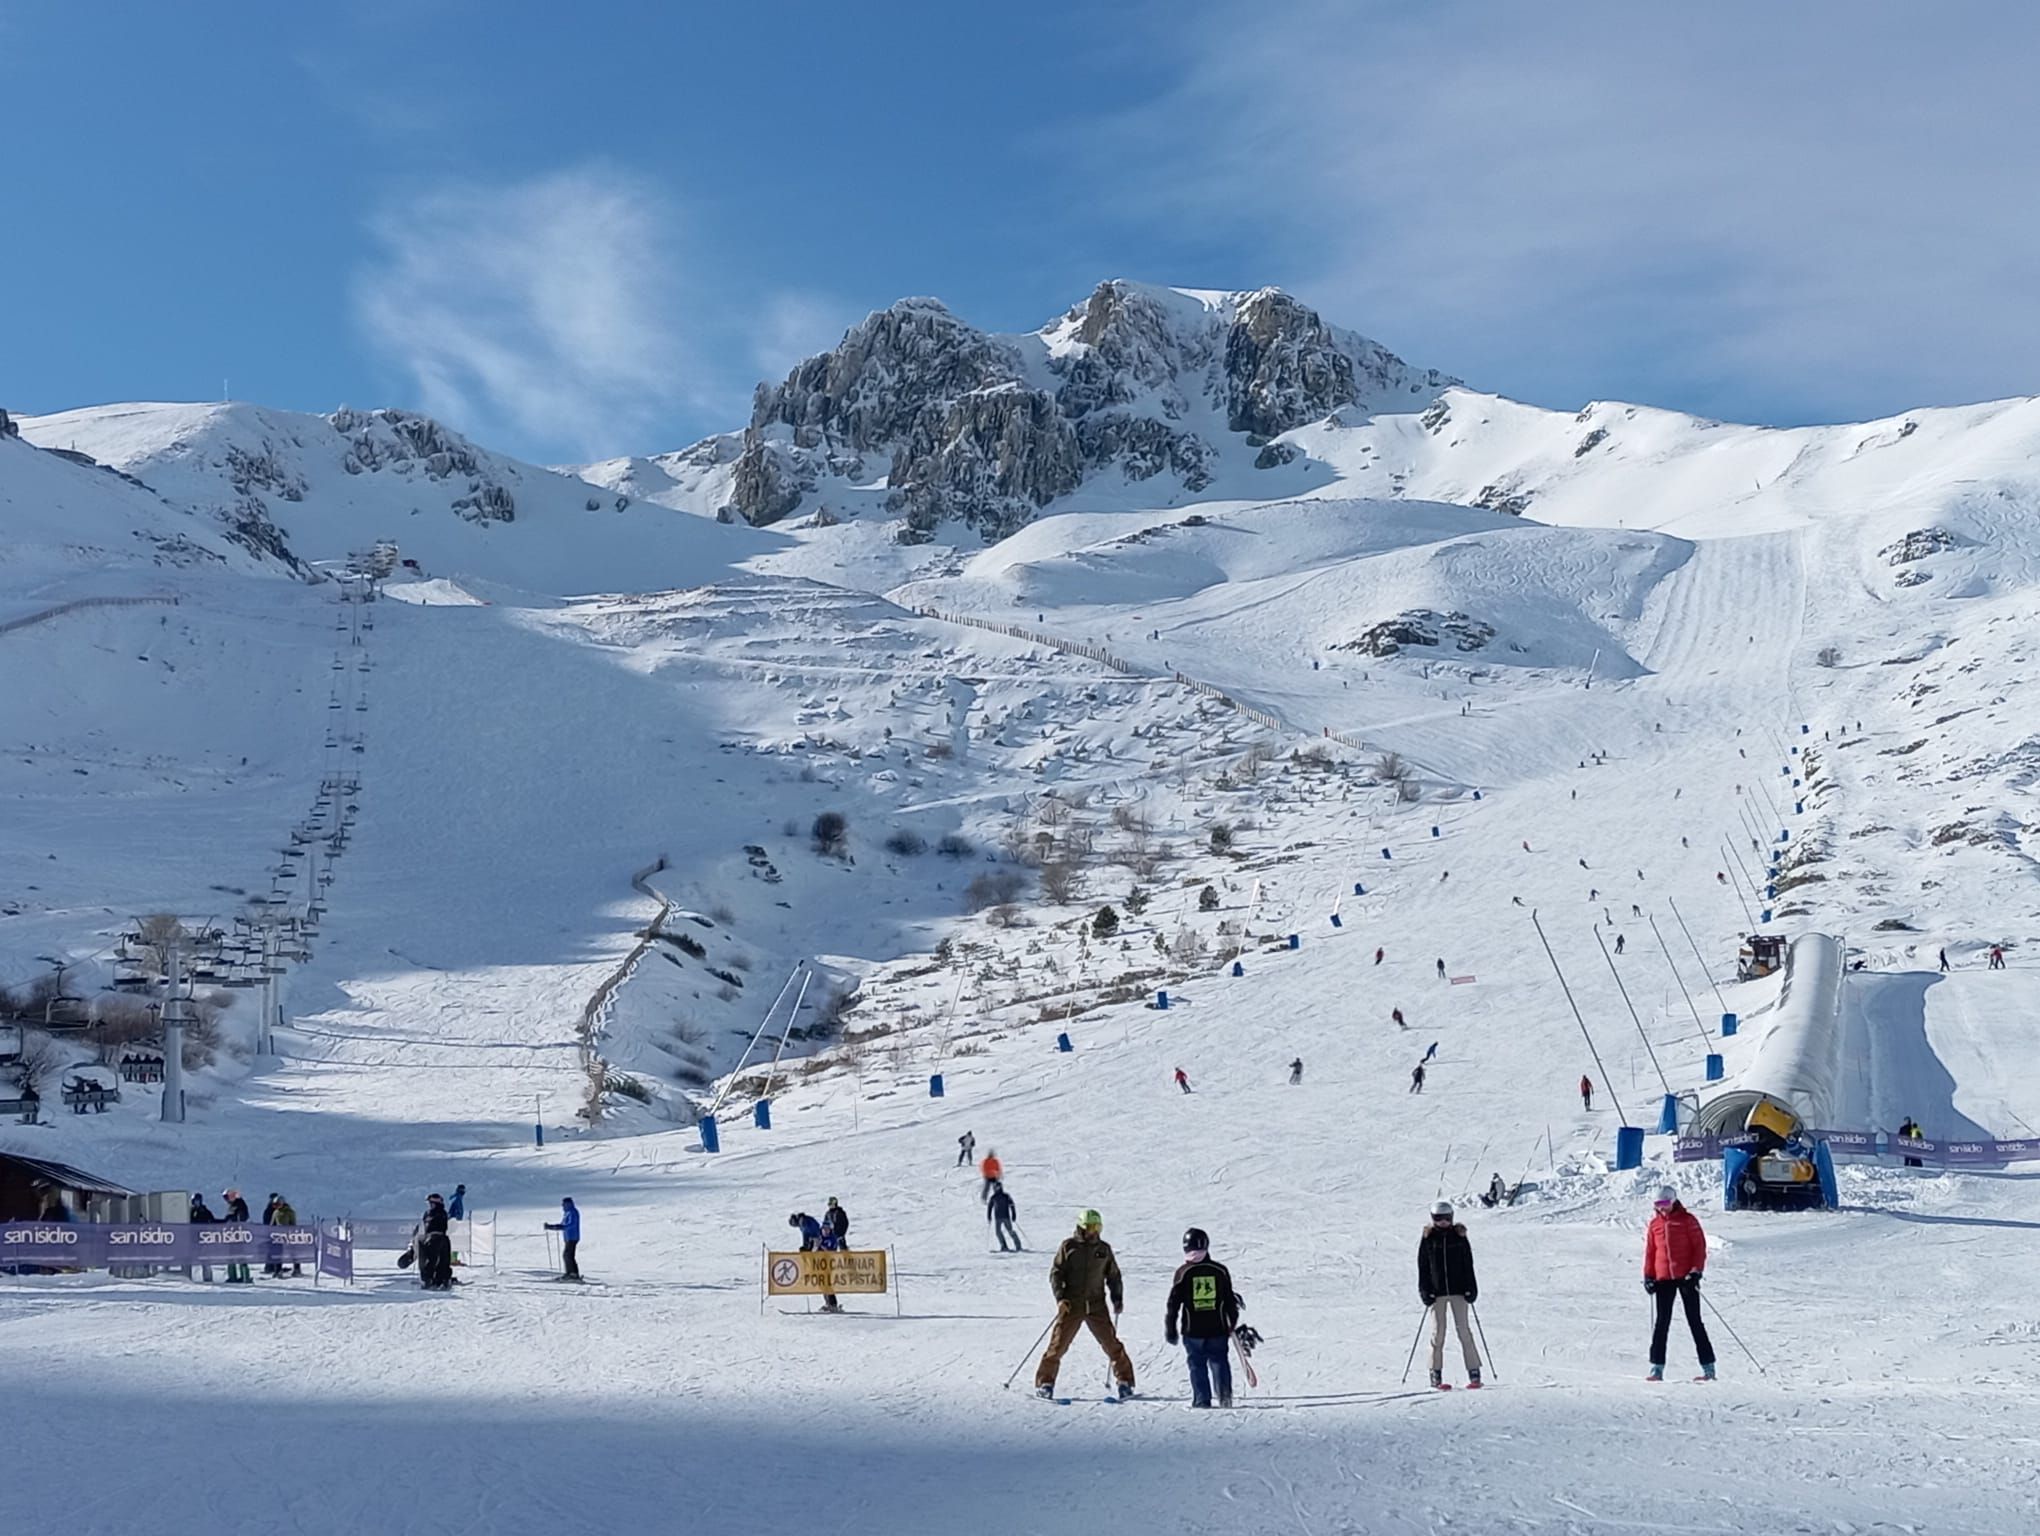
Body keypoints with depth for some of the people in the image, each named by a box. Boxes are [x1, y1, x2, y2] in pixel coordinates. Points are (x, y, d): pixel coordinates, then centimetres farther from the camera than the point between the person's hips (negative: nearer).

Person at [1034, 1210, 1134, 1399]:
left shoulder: (1104, 1249, 10)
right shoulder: (1068, 1246, 1)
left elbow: (1114, 1276, 18)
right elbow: (1055, 1273, 0)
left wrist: (1117, 1299, 6)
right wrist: (1060, 1297, -12)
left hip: (1096, 1305, 2)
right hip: (1071, 1305, -2)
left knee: (1111, 1344, -2)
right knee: (1058, 1344, -4)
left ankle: (1125, 1382, 9)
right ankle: (1045, 1382, 5)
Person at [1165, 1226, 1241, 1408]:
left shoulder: (1183, 1272, -5)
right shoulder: (1220, 1270, 2)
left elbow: (1173, 1303, -3)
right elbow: (1230, 1301, 8)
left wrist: (1170, 1329, 6)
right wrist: (1233, 1324, 20)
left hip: (1193, 1331, -2)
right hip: (1217, 1329, 2)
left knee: (1197, 1365, 7)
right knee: (1219, 1361, 10)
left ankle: (1202, 1401, 2)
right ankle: (1225, 1395, -9)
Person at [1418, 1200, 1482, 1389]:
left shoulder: (1459, 1236, 5)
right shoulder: (1428, 1238, 3)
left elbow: (1468, 1264, 7)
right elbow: (1422, 1266, 5)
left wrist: (1471, 1288, 1)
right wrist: (1425, 1291, -3)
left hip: (1458, 1290, 0)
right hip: (1437, 1292, 0)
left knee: (1463, 1330, -2)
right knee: (1438, 1332, 1)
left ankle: (1474, 1372, 0)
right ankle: (1435, 1374, 6)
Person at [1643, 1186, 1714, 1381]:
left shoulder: (1687, 1220, -1)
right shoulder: (1655, 1224, 10)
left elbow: (1700, 1246, -3)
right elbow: (1650, 1251, 15)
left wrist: (1696, 1271, -12)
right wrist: (1648, 1276, 8)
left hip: (1686, 1277, -3)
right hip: (1663, 1278, 3)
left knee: (1695, 1322, -1)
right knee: (1661, 1323, 2)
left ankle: (1708, 1366, 2)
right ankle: (1657, 1367, 3)